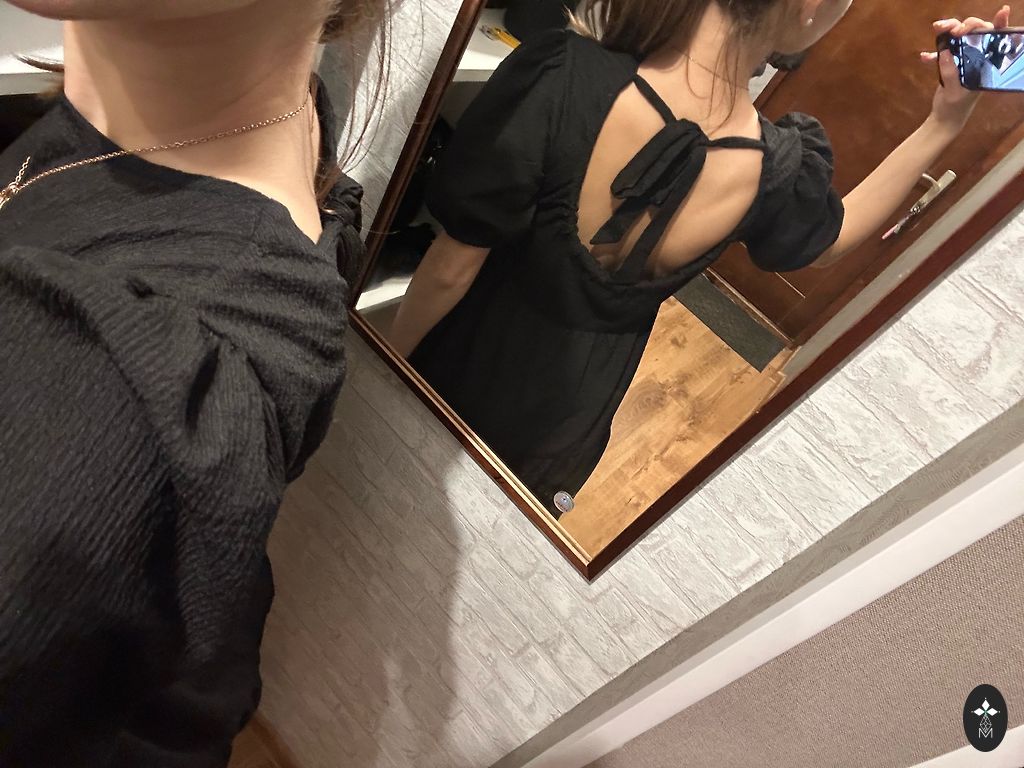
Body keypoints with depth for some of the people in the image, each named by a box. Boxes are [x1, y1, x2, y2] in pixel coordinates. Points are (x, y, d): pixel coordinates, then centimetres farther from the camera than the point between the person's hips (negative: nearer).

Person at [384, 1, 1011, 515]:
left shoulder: (562, 75, -35)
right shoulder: (781, 173, -25)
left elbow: (451, 269, -24)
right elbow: (836, 236, 2)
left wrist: (382, 365, -7)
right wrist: (943, 127, -2)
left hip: (461, 369, -1)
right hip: (566, 407, 2)